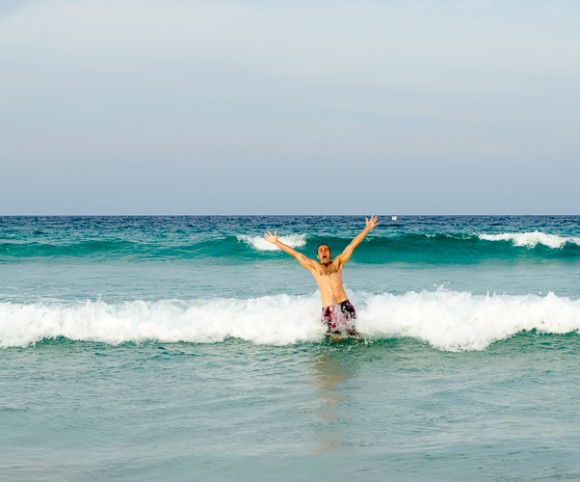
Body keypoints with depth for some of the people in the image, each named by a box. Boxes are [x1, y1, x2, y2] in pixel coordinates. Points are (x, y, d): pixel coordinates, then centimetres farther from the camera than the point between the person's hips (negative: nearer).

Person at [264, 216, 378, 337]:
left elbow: (353, 244, 19)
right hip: (328, 308, -1)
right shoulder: (314, 266, 17)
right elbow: (294, 253, 19)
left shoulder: (338, 262, 19)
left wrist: (367, 228, 19)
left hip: (344, 304, 1)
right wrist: (276, 242, 22)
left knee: (353, 333, -7)